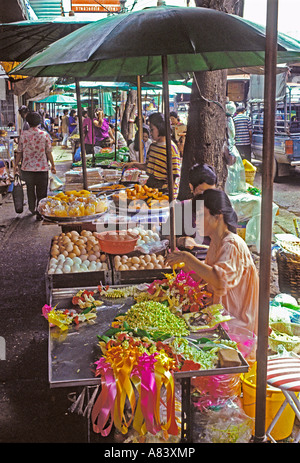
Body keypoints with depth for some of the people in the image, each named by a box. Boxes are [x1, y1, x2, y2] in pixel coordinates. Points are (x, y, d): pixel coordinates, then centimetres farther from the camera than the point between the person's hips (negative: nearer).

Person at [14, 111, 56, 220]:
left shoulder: (23, 135, -3)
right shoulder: (45, 134, -7)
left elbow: (19, 152, 2)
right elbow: (49, 153, -6)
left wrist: (16, 165, 14)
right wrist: (53, 165, 5)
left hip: (27, 168, 3)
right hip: (42, 168, -2)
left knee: (30, 191, 21)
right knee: (41, 193, 8)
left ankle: (32, 209, 37)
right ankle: (40, 213, 9)